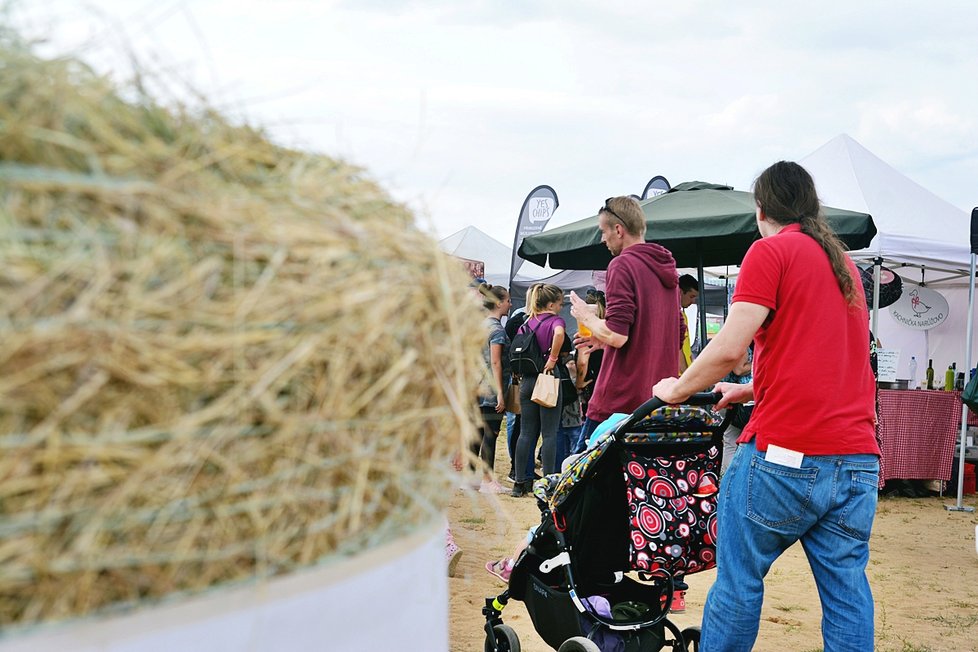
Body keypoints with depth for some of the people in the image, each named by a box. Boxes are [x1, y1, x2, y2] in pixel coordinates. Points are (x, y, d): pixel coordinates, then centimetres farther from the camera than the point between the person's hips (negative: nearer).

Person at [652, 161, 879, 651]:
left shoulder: (771, 251, -3)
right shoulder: (844, 263, 20)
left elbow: (728, 349, -13)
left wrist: (677, 390, 2)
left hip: (785, 452, -7)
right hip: (859, 458, 7)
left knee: (738, 579, 5)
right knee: (846, 588, 9)